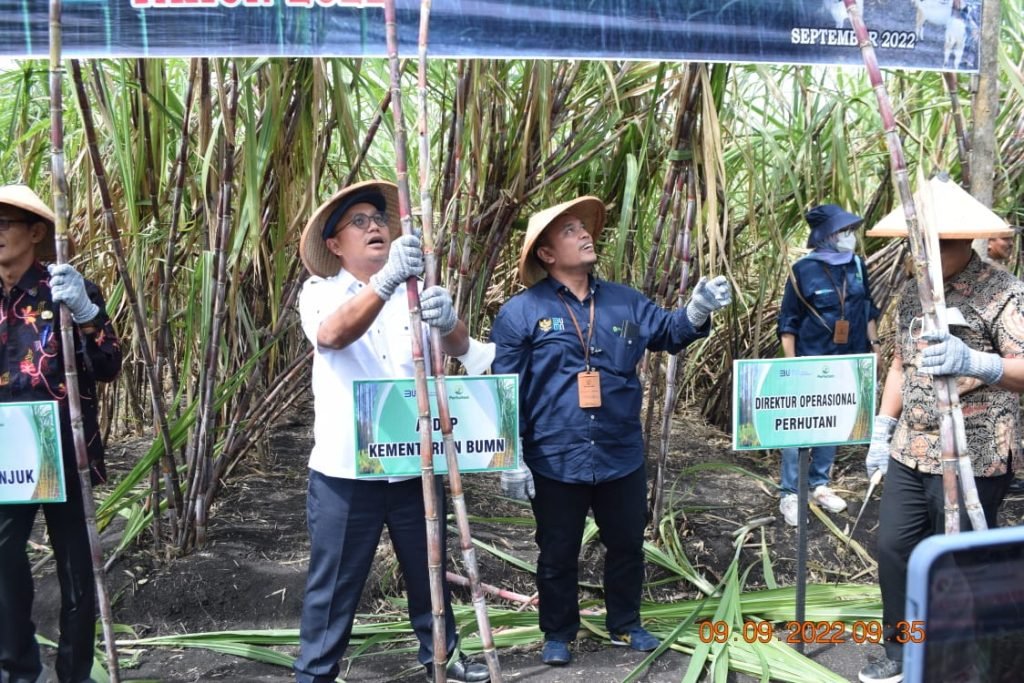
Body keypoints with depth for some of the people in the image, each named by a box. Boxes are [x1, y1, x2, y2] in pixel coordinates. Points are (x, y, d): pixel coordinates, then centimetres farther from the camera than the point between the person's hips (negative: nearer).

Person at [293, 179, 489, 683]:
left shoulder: (416, 292, 5)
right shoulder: (320, 292, -4)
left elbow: (458, 347, -12)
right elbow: (334, 334, -28)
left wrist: (447, 322, -37)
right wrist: (386, 280, -45)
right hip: (346, 471, -3)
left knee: (429, 572, 19)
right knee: (334, 585, 5)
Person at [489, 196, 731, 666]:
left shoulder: (625, 302, 6)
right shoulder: (520, 313, -7)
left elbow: (668, 332, 9)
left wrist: (697, 311, -14)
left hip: (622, 456, 4)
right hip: (555, 461, -4)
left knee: (627, 545, 18)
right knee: (558, 554, 12)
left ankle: (625, 625, 38)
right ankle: (558, 634, 31)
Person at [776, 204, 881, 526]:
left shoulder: (857, 265, 4)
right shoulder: (805, 269, -9)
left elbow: (868, 310, 16)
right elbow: (788, 322, -7)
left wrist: (874, 344, 11)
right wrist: (791, 364, -10)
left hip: (846, 362, 5)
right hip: (811, 363, -5)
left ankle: (820, 485, 26)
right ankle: (790, 495, 3)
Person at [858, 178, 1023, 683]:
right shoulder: (912, 292, 10)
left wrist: (974, 362, -46)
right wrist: (881, 430, 17)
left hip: (973, 461, -7)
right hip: (909, 453, 7)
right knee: (894, 549, 12)